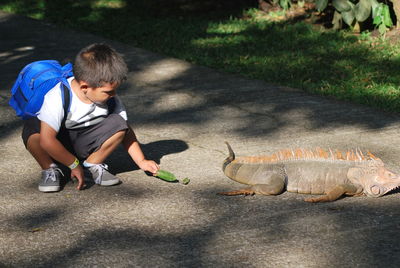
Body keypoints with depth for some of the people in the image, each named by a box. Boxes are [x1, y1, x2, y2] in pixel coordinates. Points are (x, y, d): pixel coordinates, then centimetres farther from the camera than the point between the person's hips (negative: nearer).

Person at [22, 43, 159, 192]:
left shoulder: (109, 99, -14)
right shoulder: (57, 98, -32)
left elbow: (125, 130, 0)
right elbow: (47, 140, -36)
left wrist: (141, 161, -3)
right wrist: (74, 164, -27)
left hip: (83, 145, 4)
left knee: (118, 123, -22)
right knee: (32, 128, -37)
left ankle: (92, 165, -3)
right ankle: (49, 169, -12)